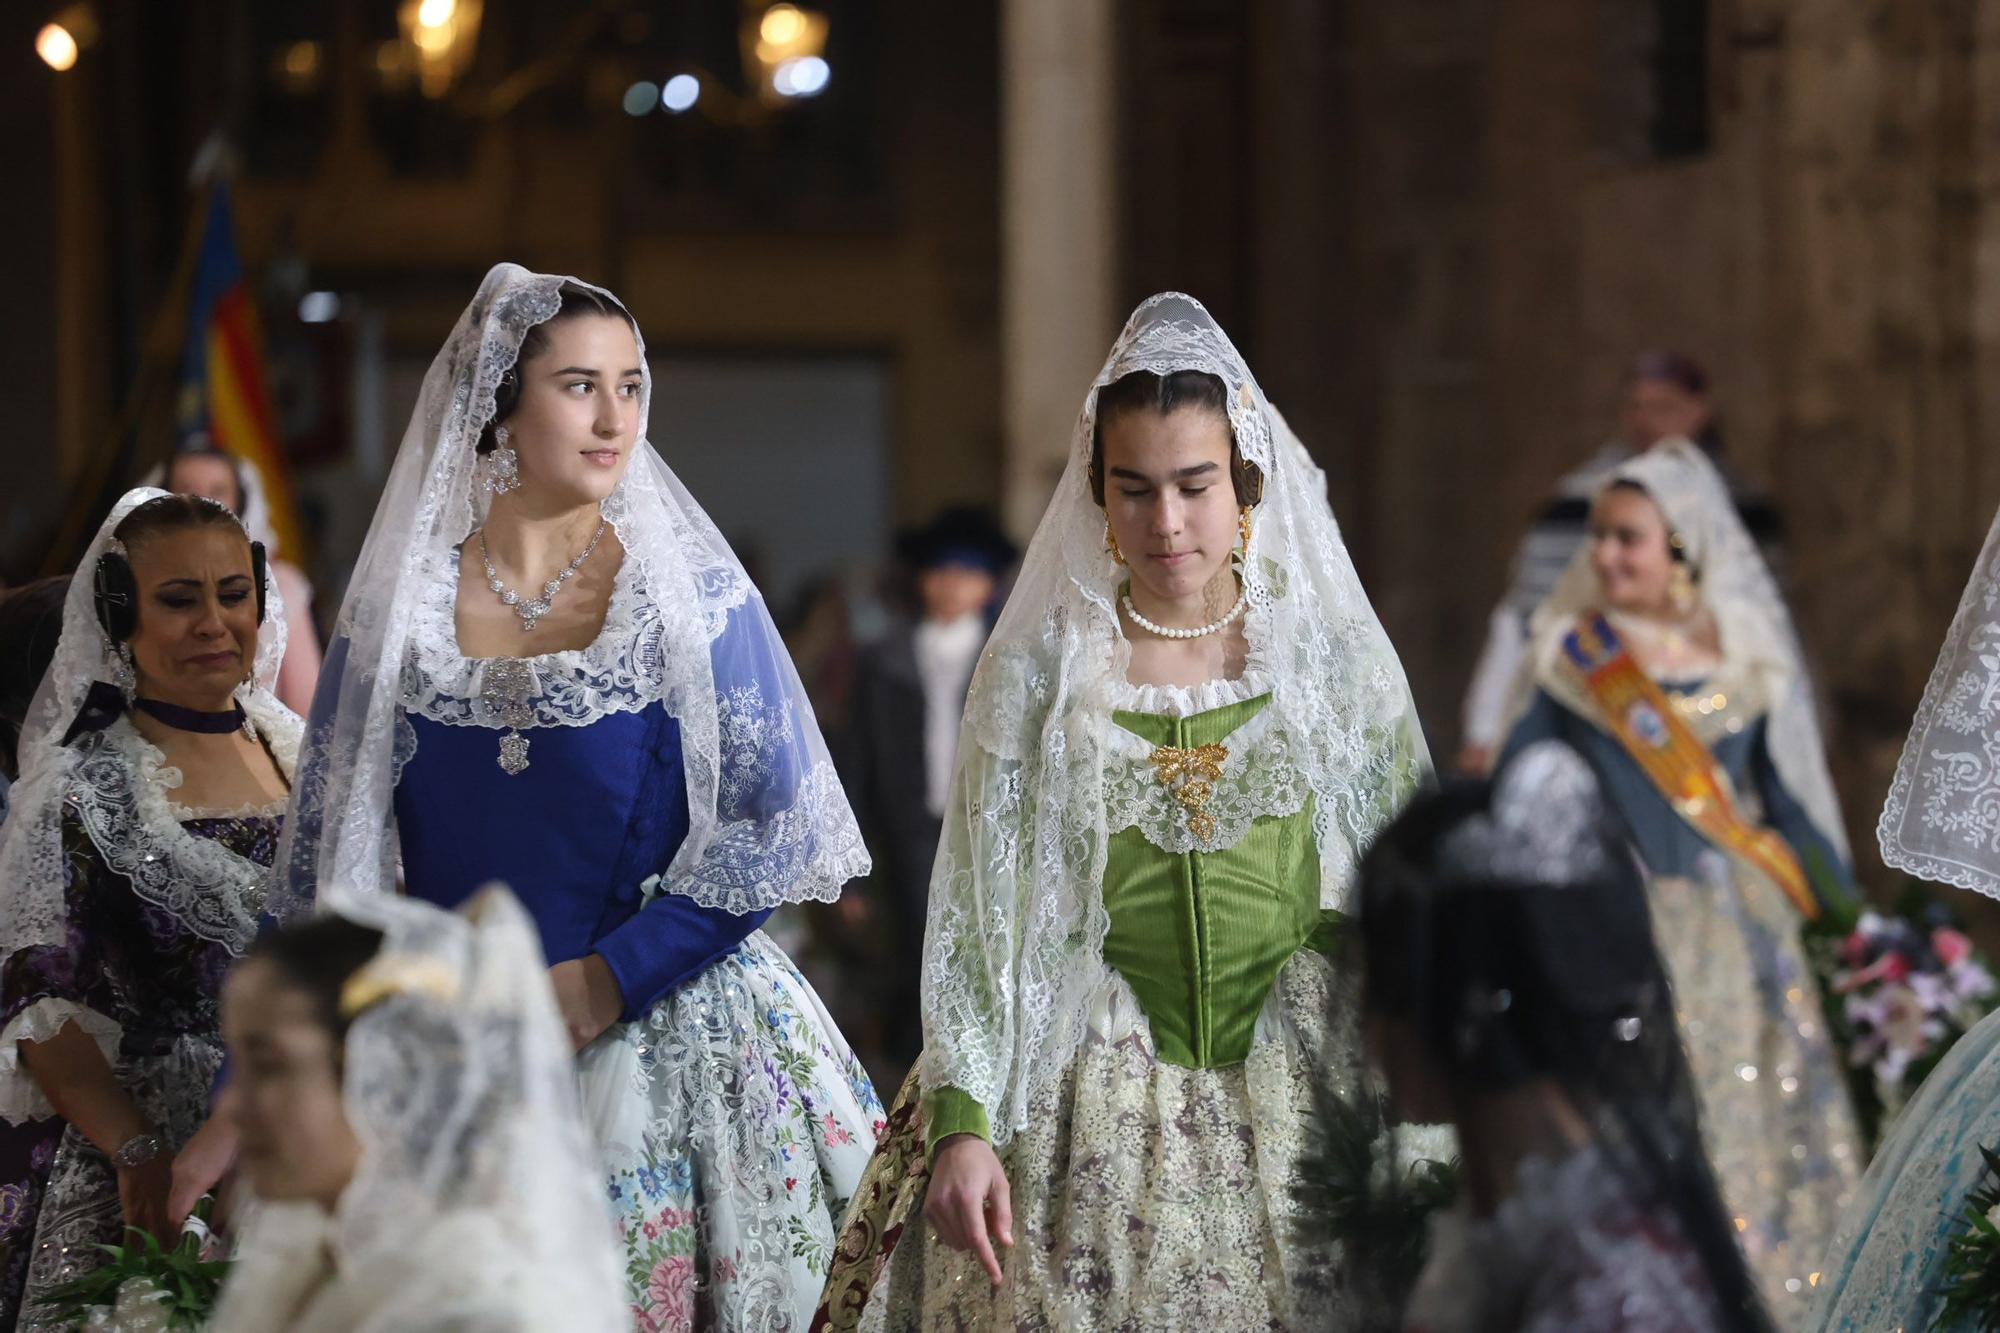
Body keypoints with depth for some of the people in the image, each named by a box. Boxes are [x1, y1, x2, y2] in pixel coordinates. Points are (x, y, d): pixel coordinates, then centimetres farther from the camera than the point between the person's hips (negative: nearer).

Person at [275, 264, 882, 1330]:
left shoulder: (687, 590, -2)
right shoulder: (404, 606, 2)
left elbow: (773, 830, -3)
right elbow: (331, 863, 5)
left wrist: (608, 980, -13)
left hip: (671, 1056, -1)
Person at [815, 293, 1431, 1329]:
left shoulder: (1336, 660, 2)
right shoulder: (1038, 670, 0)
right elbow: (974, 912, 0)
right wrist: (962, 1121, -9)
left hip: (1296, 1090, 1)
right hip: (1087, 1102, -1)